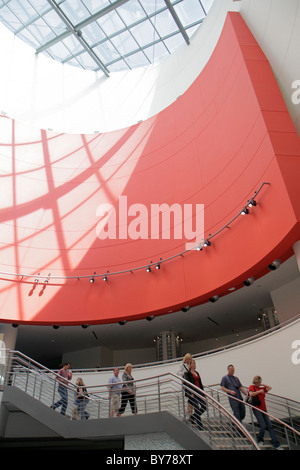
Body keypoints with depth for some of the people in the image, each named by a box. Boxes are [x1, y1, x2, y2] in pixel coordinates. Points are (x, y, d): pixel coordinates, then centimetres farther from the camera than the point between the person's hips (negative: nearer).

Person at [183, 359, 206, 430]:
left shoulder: (197, 373, 18)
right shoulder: (187, 373, -4)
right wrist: (190, 393, -19)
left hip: (199, 392, 7)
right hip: (192, 393, -7)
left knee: (204, 407, 1)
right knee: (196, 409, -6)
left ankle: (193, 417, 21)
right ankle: (199, 425, 5)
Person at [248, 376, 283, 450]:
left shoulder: (262, 388, 18)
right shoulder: (252, 387, 2)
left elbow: (270, 387, 26)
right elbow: (251, 394, -15)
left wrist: (262, 385, 18)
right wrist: (259, 391, -7)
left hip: (263, 409, 6)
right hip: (256, 409, -6)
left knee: (269, 426, 1)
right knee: (263, 426, -15)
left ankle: (276, 444, 2)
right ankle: (260, 441, 8)